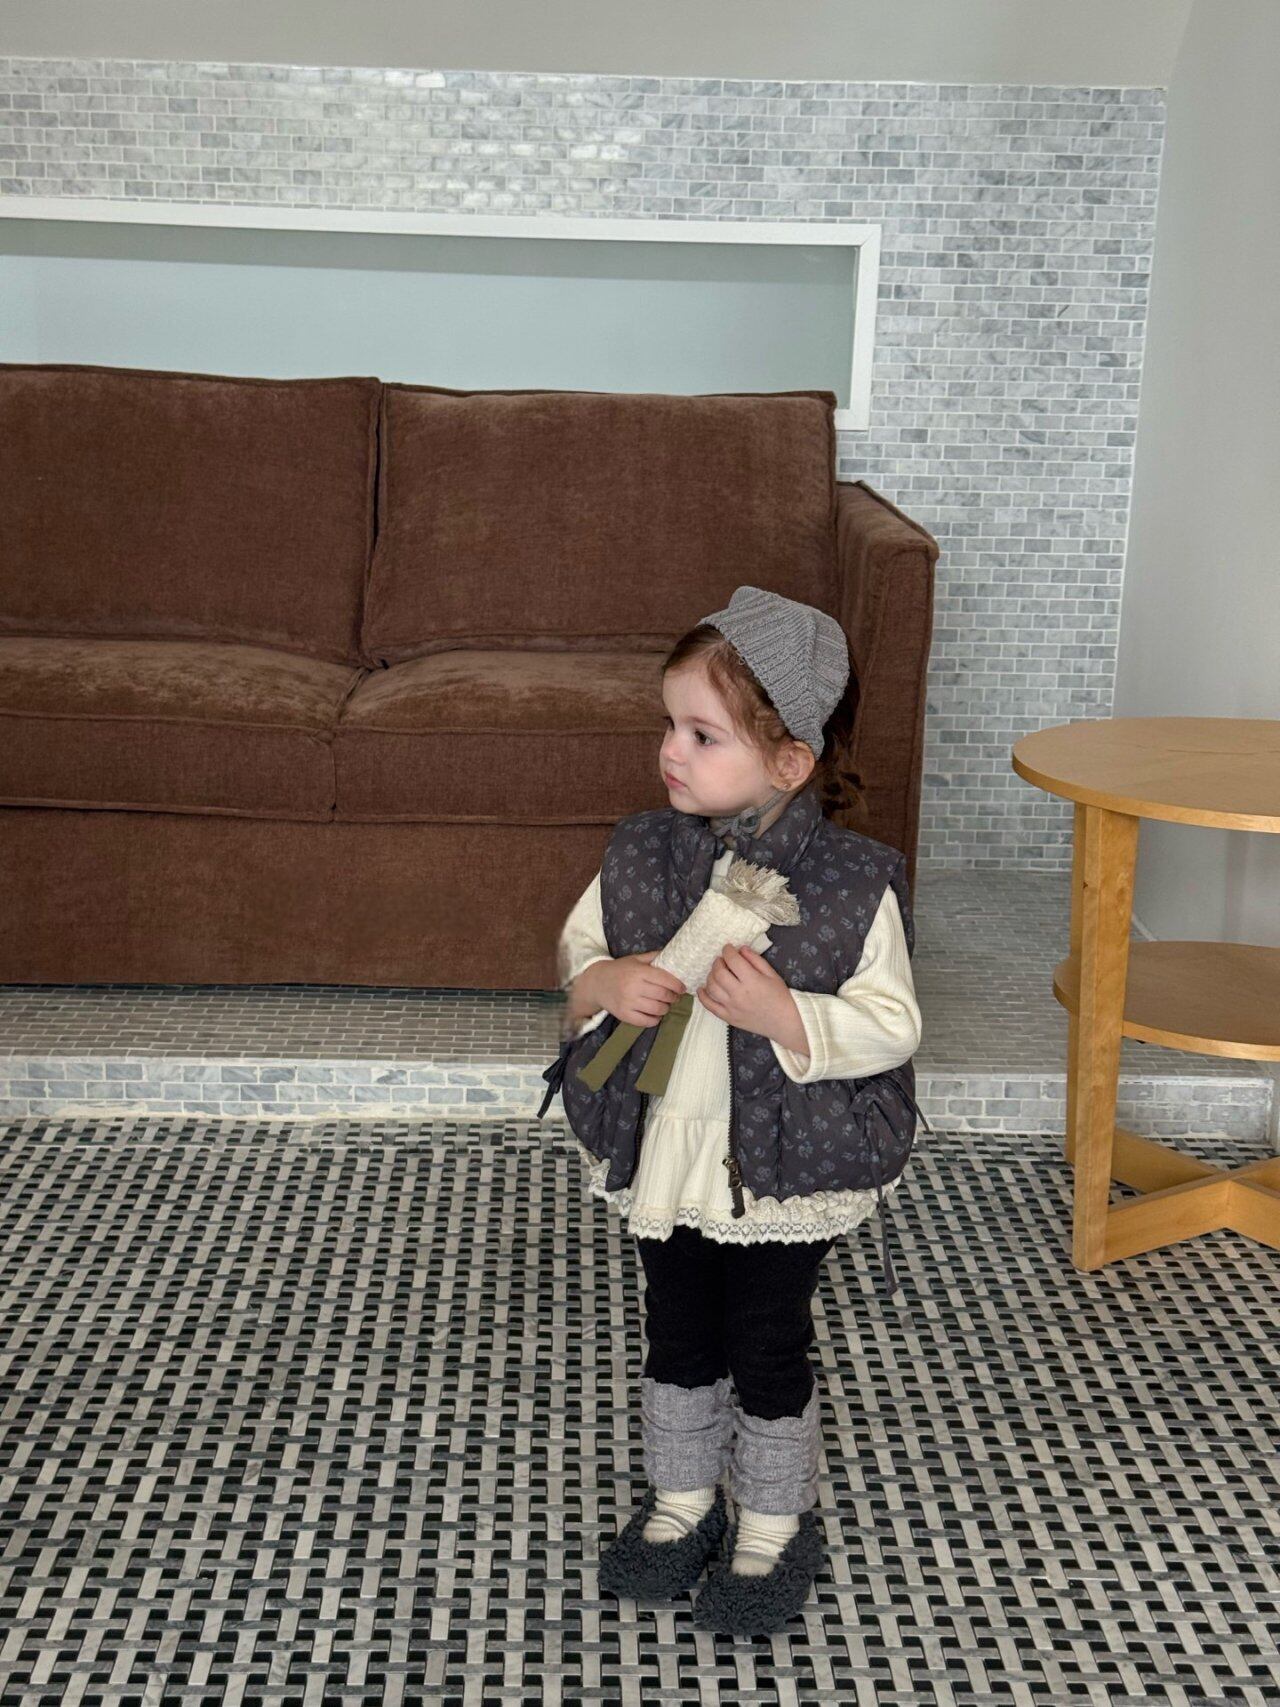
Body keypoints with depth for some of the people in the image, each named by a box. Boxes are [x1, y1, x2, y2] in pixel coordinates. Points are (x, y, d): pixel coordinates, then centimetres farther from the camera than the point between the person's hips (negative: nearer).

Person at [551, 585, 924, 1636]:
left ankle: (775, 1529, 35)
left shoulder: (853, 882, -19)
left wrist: (784, 1016, -32)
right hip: (668, 1156, 4)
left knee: (770, 1352, 13)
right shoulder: (643, 854, -7)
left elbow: (892, 1025, -17)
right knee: (678, 1340, 20)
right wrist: (603, 984, -17)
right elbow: (577, 946, 6)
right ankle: (681, 1505, 43)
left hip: (785, 1176, -4)